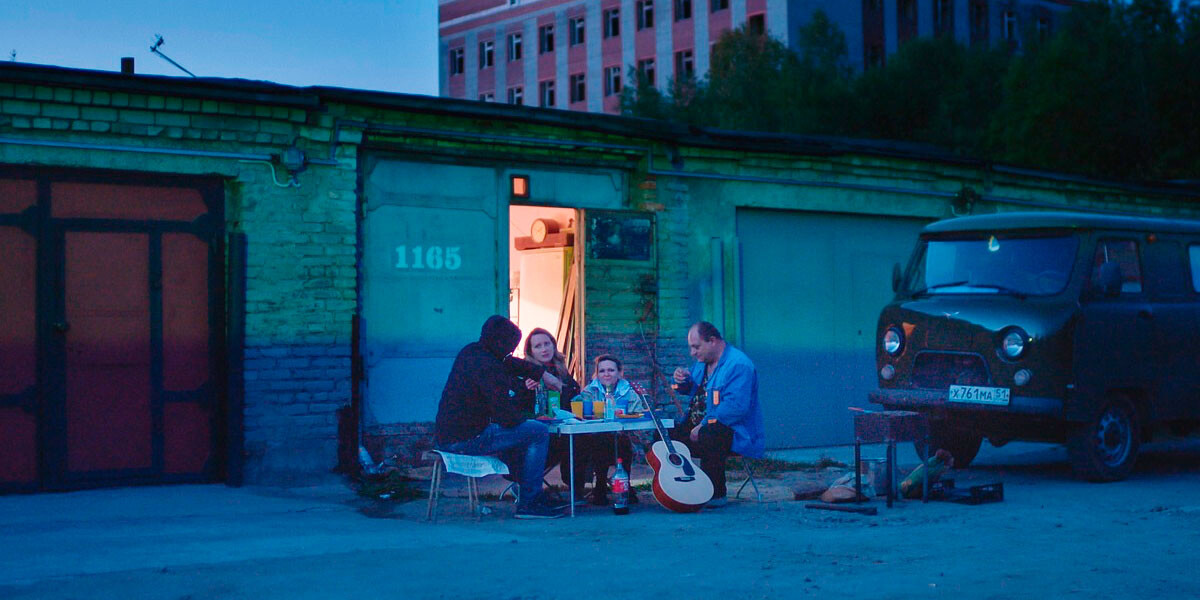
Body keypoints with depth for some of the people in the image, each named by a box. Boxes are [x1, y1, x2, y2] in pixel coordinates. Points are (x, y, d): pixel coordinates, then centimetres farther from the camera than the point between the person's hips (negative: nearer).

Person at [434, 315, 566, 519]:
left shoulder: (470, 351, 9)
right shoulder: (487, 366, -21)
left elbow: (511, 363, 28)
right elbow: (508, 417, -21)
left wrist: (543, 374, 30)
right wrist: (522, 416, 2)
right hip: (467, 439, -10)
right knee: (539, 432, -6)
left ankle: (536, 496, 34)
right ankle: (529, 504, 1)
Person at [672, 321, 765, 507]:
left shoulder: (738, 365, -19)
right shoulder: (703, 361, 13)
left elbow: (736, 406, -29)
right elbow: (688, 390, 29)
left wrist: (704, 425, -30)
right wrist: (681, 381, 4)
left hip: (733, 432, -9)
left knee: (707, 438, -39)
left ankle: (716, 495, -21)